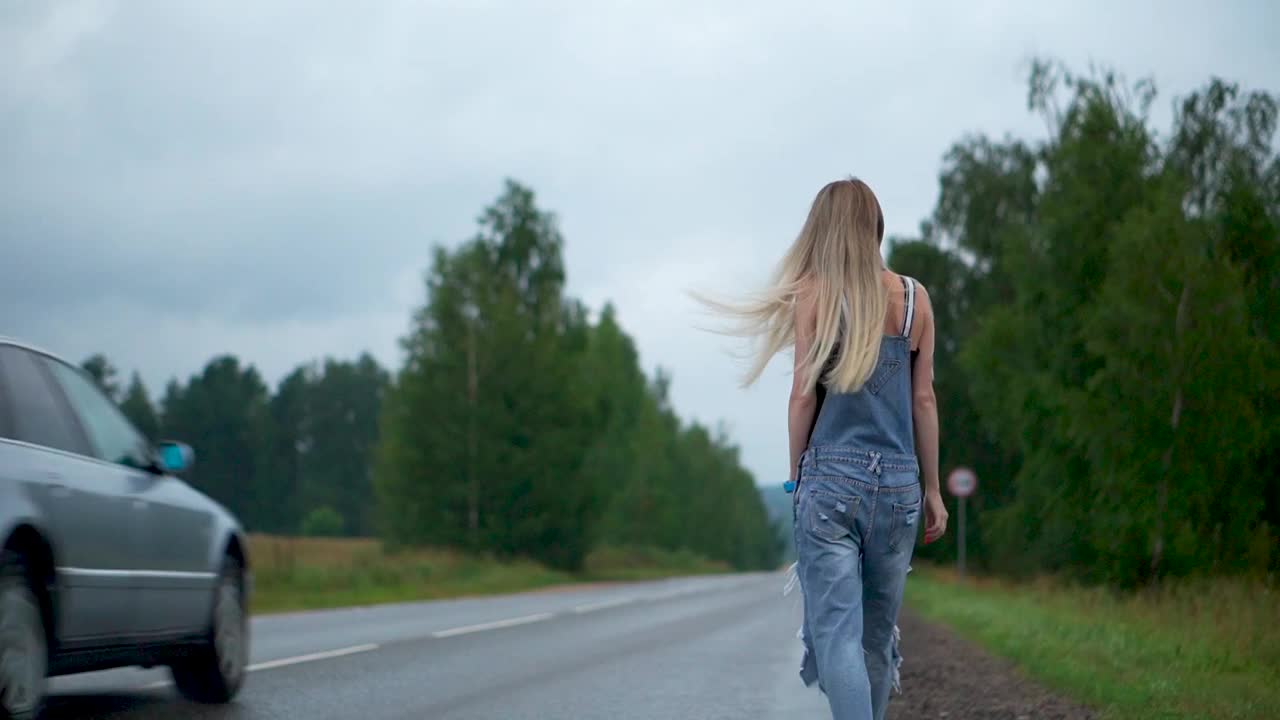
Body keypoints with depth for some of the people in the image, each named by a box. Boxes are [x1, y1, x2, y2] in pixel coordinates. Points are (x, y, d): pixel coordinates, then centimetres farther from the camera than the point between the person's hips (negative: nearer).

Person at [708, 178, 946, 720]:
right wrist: (932, 489, 14)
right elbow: (923, 400, 7)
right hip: (899, 482, 3)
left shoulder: (813, 294, -2)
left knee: (837, 631, -6)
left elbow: (804, 395, -3)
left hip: (831, 477, -3)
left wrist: (796, 474, 9)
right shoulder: (914, 298, 6)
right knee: (878, 633, 13)